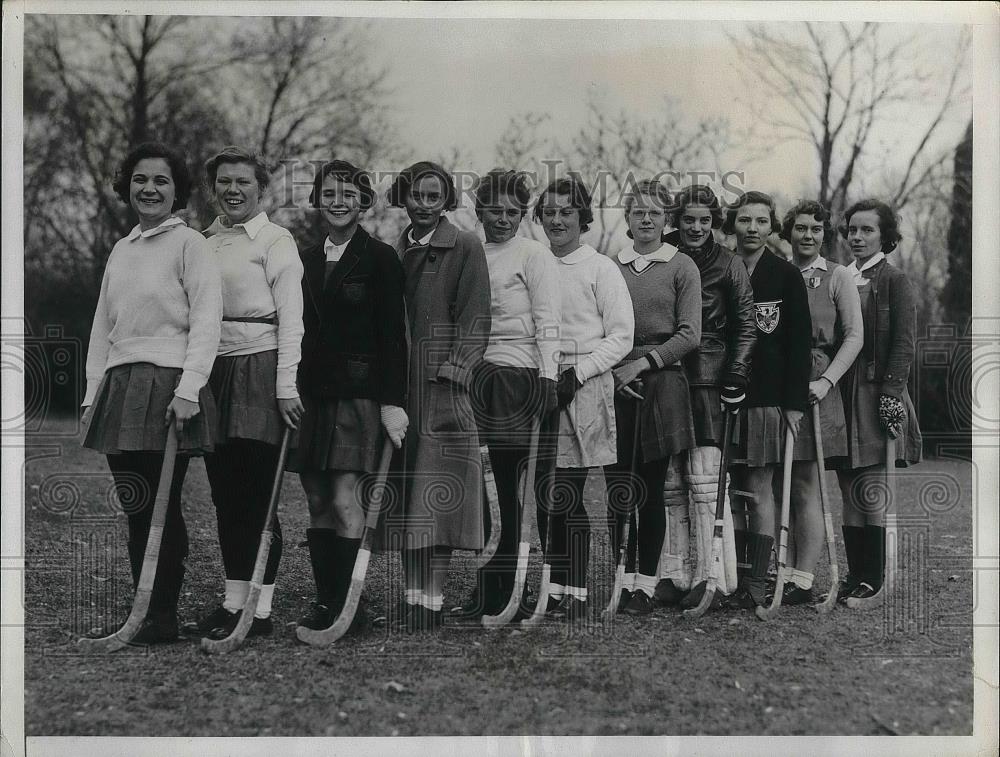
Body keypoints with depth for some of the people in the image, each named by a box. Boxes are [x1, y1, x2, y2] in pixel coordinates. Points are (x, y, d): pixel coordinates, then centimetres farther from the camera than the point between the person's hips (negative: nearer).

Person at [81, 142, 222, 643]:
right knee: (135, 507, 6)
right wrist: (93, 392, 14)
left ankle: (162, 617, 3)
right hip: (119, 387, 6)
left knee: (160, 505, -5)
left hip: (167, 387, -6)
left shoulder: (190, 244, -1)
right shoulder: (121, 250, 19)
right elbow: (103, 325, 21)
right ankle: (142, 612, 14)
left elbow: (206, 321, -9)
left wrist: (189, 388, -17)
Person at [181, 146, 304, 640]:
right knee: (225, 494, 8)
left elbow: (290, 319, -6)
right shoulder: (205, 241, 15)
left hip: (259, 372, -6)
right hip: (213, 373, 6)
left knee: (257, 494, -5)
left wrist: (286, 387, -13)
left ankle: (260, 611, 1)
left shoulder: (275, 241, -1)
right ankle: (233, 602, 15)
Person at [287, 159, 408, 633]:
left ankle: (350, 603, -4)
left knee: (344, 500, -11)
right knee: (317, 503, 6)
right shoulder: (305, 260, 13)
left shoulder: (380, 258, -1)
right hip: (310, 392, 5)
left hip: (359, 393, -5)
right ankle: (324, 601, 13)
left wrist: (393, 402, -11)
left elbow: (393, 336, -5)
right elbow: (297, 330, 15)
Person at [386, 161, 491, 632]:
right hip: (397, 387, 5)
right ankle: (412, 596, 11)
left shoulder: (465, 248, 1)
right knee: (405, 499, 5)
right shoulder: (393, 251, 17)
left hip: (442, 385, -5)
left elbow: (474, 320, -5)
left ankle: (432, 601, -4)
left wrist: (452, 372, -15)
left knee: (437, 499, -6)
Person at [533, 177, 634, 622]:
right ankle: (556, 589, 12)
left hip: (583, 390, -4)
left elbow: (620, 338, -2)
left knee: (567, 497, -6)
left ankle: (576, 593, 2)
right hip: (540, 388, 5)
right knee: (545, 498, 4)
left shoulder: (601, 269, 0)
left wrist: (576, 374, -12)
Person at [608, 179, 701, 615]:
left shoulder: (681, 267, 4)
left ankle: (646, 584, 7)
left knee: (651, 490, 1)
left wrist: (643, 363, -11)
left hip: (662, 384, -2)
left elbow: (689, 335, -3)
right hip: (615, 385, 3)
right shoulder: (611, 268, 12)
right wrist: (614, 370, -5)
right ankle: (624, 579, 9)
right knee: (617, 490, 0)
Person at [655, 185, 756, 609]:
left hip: (708, 379, -3)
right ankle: (674, 575, 8)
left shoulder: (729, 265, 4)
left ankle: (712, 577, -6)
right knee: (671, 483, 4)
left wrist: (736, 374, -6)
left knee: (705, 478, -10)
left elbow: (746, 325, 5)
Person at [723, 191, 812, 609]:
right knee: (729, 488, 2)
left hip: (768, 397, -3)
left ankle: (757, 581, 2)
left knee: (759, 490, -2)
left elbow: (800, 342, 0)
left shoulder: (787, 275, 2)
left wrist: (795, 401, -7)